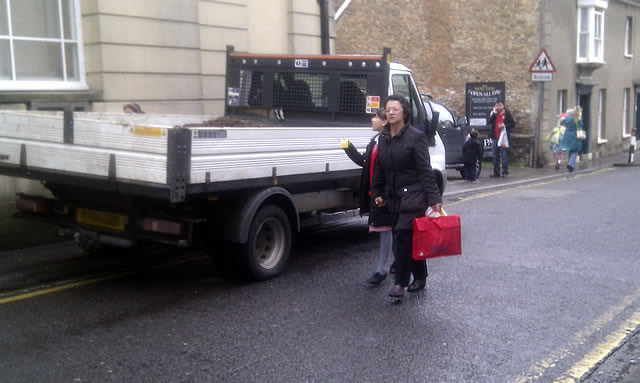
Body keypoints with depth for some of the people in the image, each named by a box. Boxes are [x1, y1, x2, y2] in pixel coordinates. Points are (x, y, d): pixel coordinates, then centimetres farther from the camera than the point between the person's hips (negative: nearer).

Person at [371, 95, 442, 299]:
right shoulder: (383, 138, 10)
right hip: (393, 198, 6)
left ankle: (400, 282, -5)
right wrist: (377, 193, 11)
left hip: (412, 196, -6)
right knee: (412, 238, 13)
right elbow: (380, 169, 16)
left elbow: (425, 170, -11)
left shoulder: (416, 136, -8)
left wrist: (434, 197, -15)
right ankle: (420, 277, 26)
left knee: (402, 236, -13)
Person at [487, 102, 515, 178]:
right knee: (495, 156, 7)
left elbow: (513, 124, 0)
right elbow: (489, 122, -4)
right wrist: (494, 113, -10)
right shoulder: (493, 114, 12)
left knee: (504, 155, -5)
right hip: (495, 137, 4)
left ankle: (505, 172, -1)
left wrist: (505, 125, -14)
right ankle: (496, 172, 13)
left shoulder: (507, 114, 2)